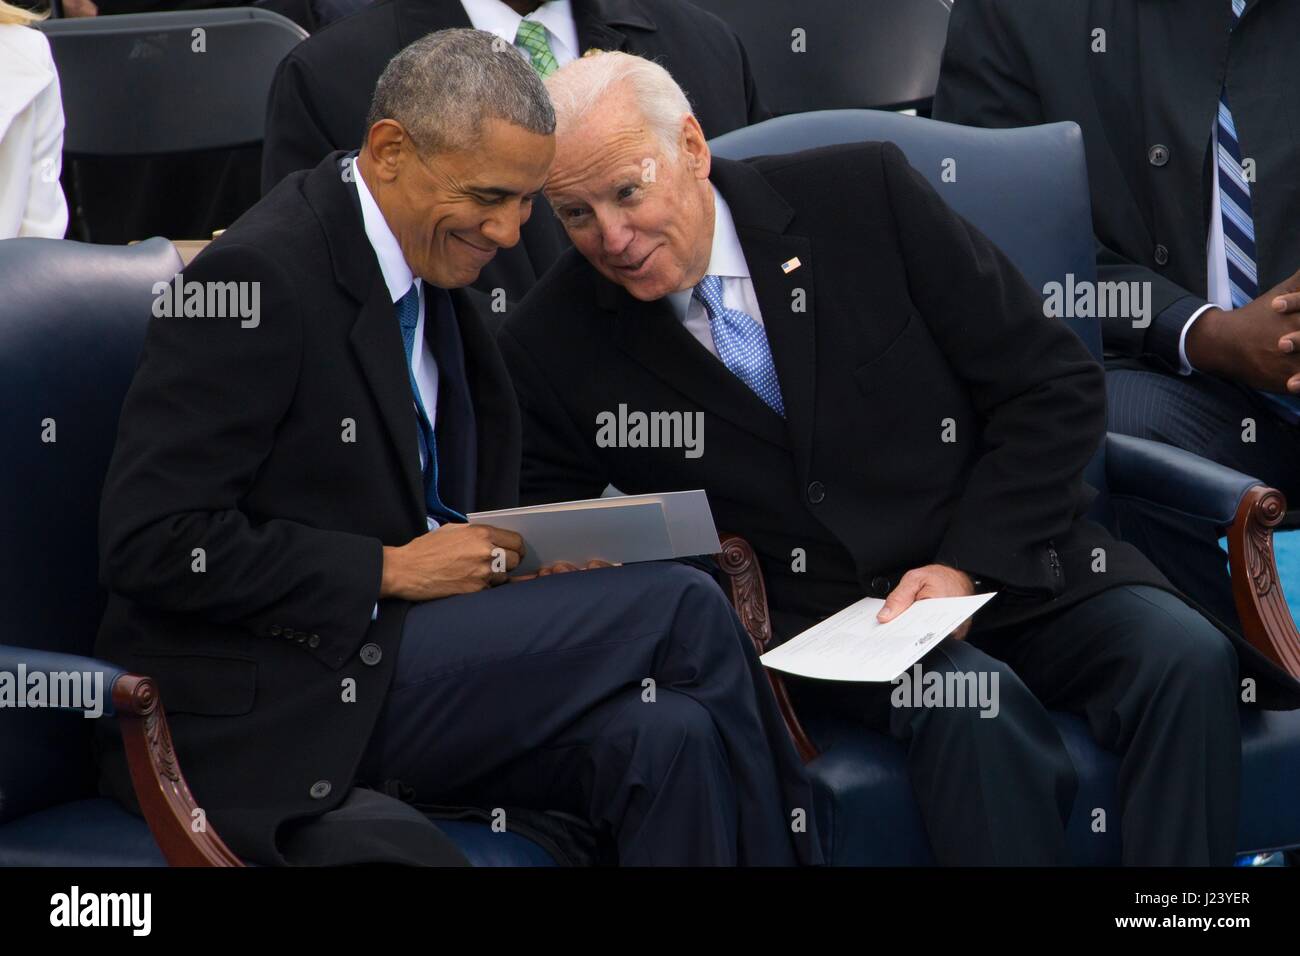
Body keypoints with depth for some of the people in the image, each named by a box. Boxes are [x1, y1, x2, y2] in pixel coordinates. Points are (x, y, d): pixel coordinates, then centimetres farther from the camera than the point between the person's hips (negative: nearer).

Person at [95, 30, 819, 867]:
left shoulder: (431, 259, 12)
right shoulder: (257, 278, -15)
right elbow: (151, 542, -19)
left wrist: (524, 549, 1)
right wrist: (390, 572, -17)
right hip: (259, 724, -8)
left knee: (665, 739, -21)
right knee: (681, 610, -16)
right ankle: (778, 845, 4)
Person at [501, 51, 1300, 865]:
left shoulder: (865, 195, -3)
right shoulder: (550, 349, -2)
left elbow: (1056, 387, 0)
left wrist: (966, 567, -11)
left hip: (1011, 562, 1)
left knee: (1185, 662, -27)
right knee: (973, 706, -34)